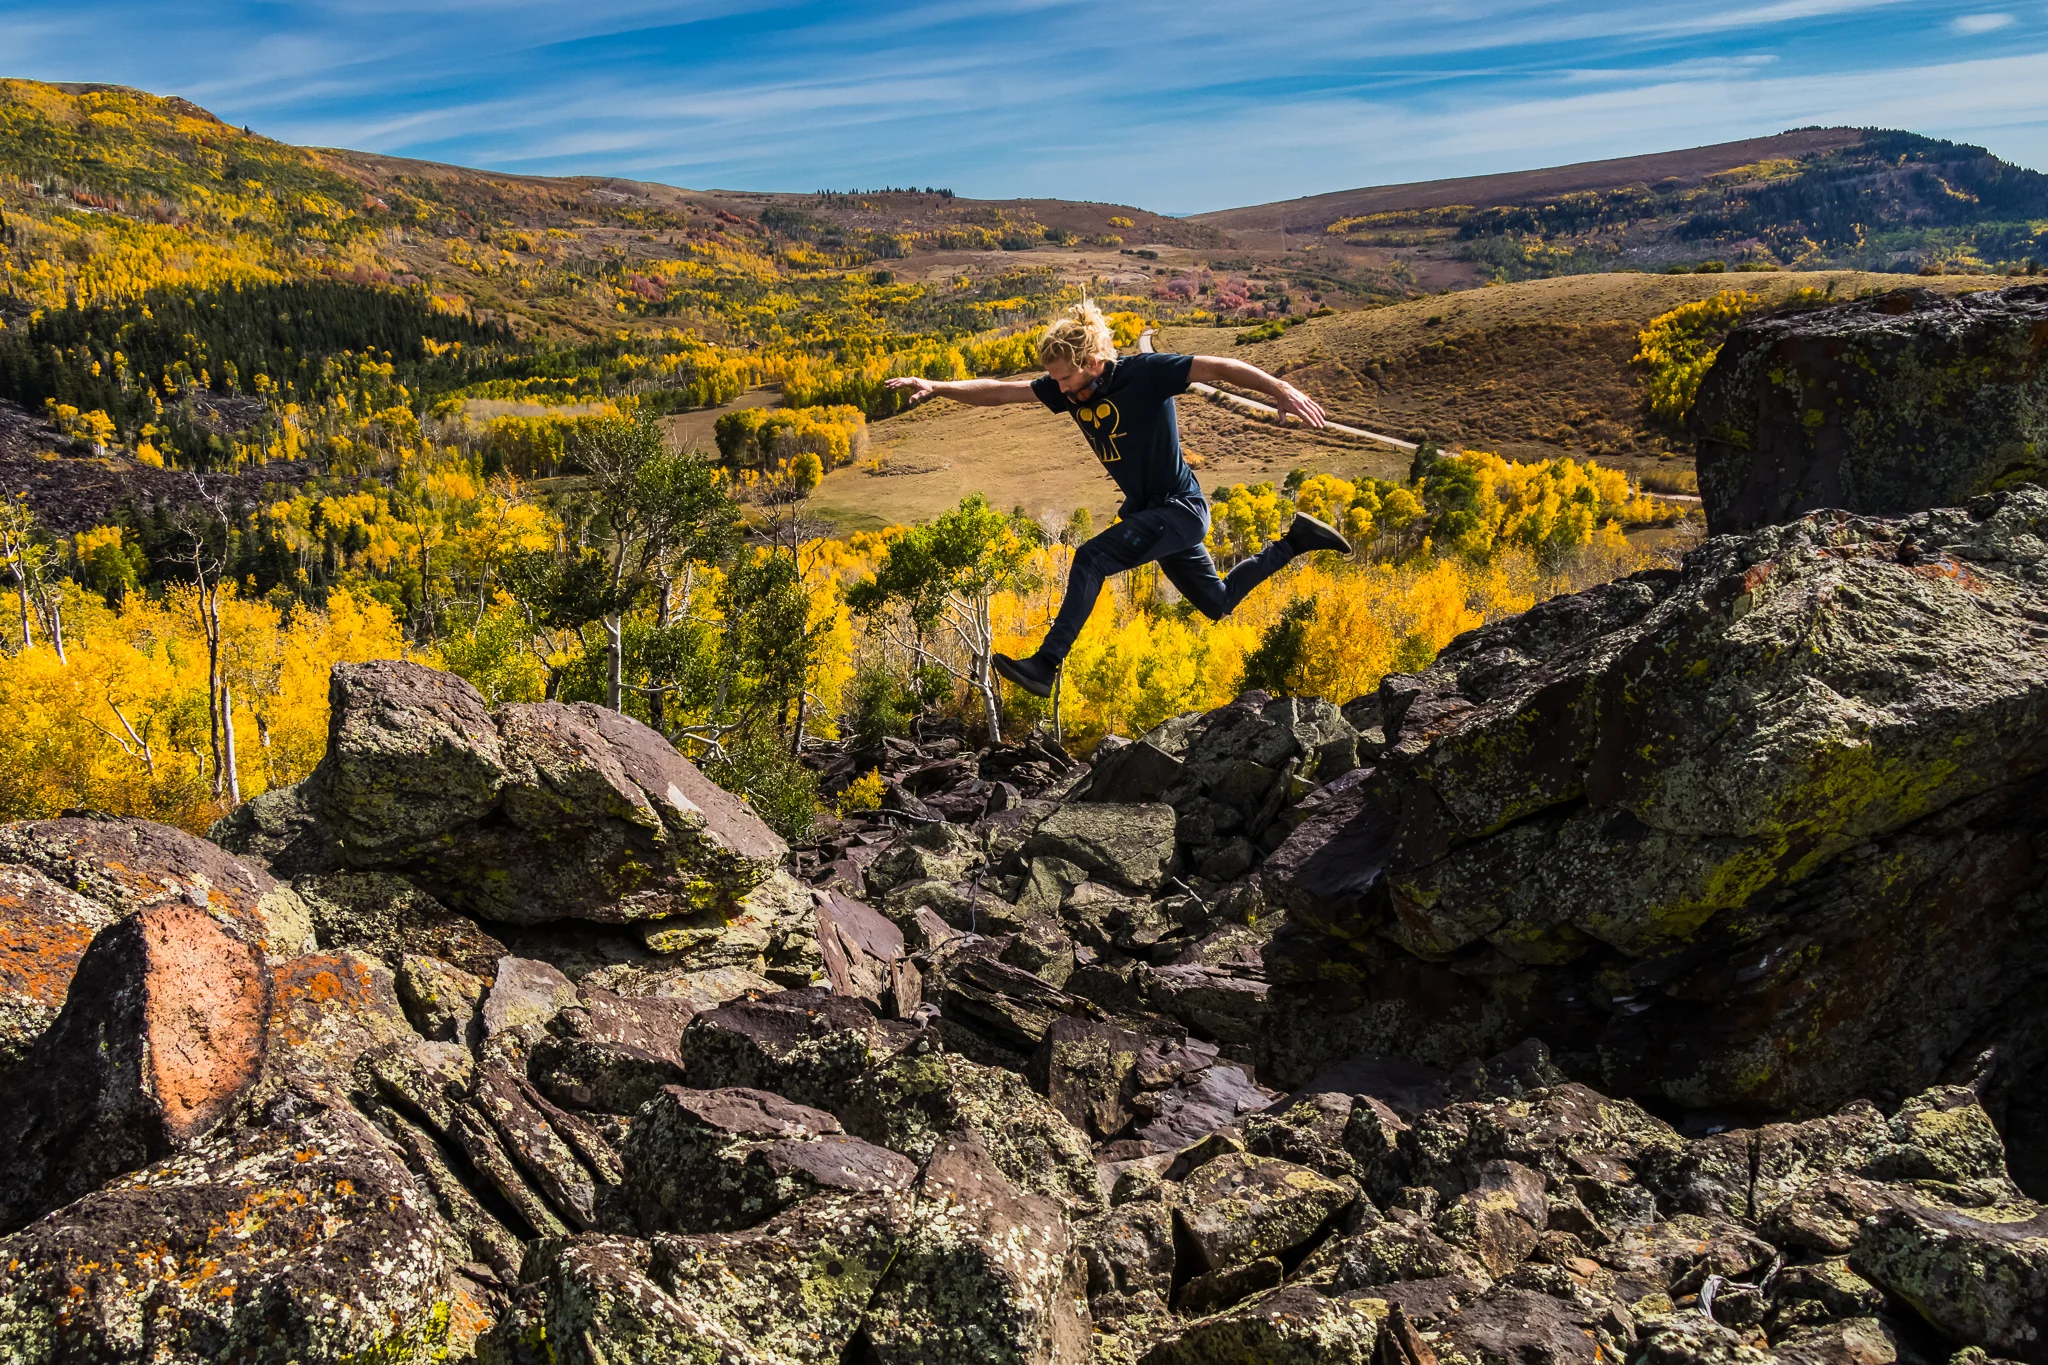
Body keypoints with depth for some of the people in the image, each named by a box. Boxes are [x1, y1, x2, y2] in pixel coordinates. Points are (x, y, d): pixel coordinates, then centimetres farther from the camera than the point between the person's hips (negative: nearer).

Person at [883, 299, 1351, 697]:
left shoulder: (1143, 373, -19)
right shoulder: (1068, 389, -1)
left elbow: (1217, 367, -23)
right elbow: (999, 391, -2)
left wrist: (1278, 388, -34)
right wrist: (935, 387, -13)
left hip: (1180, 508, -8)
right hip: (1146, 511, 9)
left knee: (1091, 558, -25)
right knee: (1217, 603, 19)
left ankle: (1046, 667, -22)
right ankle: (1294, 540, 34)